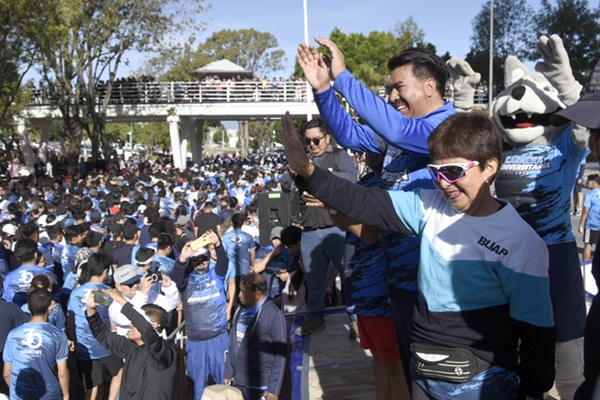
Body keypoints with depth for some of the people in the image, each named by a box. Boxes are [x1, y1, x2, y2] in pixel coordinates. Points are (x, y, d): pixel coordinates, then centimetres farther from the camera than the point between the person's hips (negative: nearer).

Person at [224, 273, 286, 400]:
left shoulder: (273, 314, -14)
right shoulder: (241, 309, 6)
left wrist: (274, 390, -12)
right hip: (237, 383, 6)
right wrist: (228, 373, 13)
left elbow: (280, 354, -12)